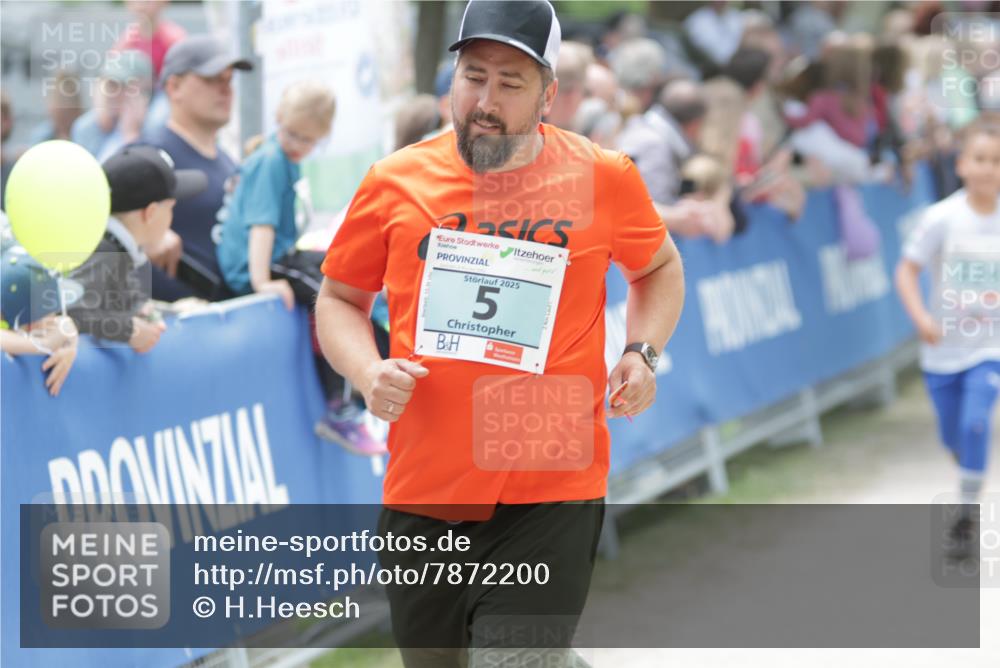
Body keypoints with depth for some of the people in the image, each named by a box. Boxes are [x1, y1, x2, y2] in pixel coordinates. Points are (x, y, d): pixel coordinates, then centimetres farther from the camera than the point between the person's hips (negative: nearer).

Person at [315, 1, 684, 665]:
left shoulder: (604, 179, -2)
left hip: (549, 498, -3)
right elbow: (340, 299, 13)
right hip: (422, 493, 3)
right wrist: (368, 371, -7)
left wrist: (643, 352, 0)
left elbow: (660, 267, 18)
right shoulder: (396, 182, 0)